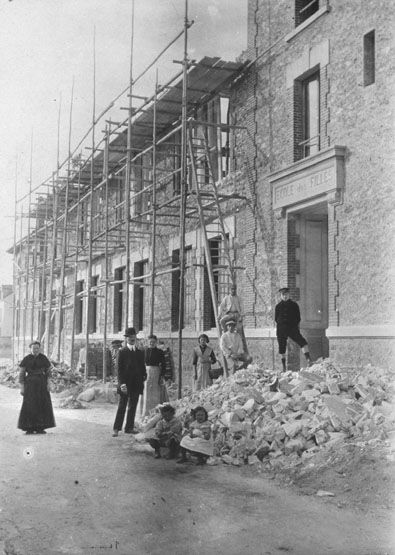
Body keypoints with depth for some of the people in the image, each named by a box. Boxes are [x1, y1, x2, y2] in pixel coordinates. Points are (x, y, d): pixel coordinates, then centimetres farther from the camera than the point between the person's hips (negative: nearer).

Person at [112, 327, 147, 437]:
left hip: (136, 384, 4)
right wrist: (121, 383, -15)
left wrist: (143, 378, 2)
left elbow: (142, 368, 14)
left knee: (133, 407, 8)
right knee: (122, 406, -3)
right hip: (125, 383, -4)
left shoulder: (140, 352, 12)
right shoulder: (122, 352, -3)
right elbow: (119, 369, -7)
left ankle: (129, 427, 16)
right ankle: (116, 428, 2)